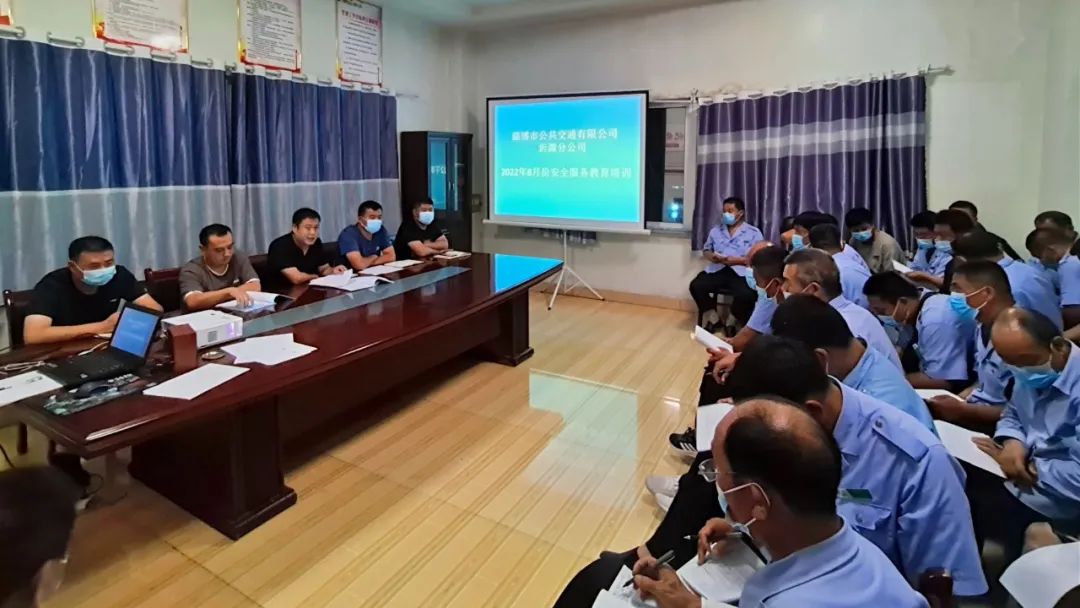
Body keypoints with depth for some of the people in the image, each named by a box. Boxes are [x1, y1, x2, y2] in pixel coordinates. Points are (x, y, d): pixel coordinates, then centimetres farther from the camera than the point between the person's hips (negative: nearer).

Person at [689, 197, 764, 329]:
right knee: (696, 286, -23)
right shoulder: (715, 230, 19)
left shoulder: (754, 233, 6)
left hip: (741, 273, -3)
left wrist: (736, 260, -15)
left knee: (746, 294, -34)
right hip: (717, 270, 4)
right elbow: (706, 250, 20)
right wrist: (712, 256, -4)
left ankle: (733, 320, -2)